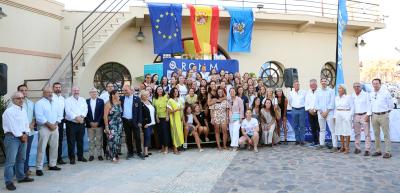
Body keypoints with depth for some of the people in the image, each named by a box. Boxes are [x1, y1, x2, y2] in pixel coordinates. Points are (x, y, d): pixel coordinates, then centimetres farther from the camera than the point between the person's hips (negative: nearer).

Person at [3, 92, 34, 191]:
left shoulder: (23, 111, 14)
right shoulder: (9, 111, -11)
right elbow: (12, 126, -15)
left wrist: (26, 134, 0)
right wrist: (21, 136, -11)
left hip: (23, 137, 8)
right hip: (12, 137, -8)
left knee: (21, 159, 17)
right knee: (11, 160, -6)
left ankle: (21, 177, 29)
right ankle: (8, 182, 0)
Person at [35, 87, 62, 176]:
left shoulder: (54, 103, 15)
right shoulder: (40, 103, -6)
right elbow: (39, 117, -15)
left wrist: (55, 124, -2)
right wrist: (49, 124, -15)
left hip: (54, 127, 7)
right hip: (44, 127, -7)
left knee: (54, 147, 10)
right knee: (41, 148, -4)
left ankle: (52, 165, 21)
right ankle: (39, 168, 1)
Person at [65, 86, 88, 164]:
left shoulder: (83, 100, 11)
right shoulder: (68, 100, -2)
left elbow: (85, 109, 0)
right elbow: (68, 111, -14)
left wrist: (82, 116, -17)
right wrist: (76, 117, -22)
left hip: (81, 123, 4)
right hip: (71, 123, -4)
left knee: (80, 141, 11)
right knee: (71, 141, 1)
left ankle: (80, 156, 22)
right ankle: (72, 158, 10)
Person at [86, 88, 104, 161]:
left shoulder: (101, 101, 3)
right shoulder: (86, 101, 6)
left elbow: (102, 113, -3)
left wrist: (97, 122, -11)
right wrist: (90, 122, -8)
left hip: (99, 124, -1)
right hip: (89, 124, 1)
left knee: (99, 140, 5)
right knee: (91, 140, 7)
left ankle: (99, 154, 12)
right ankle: (91, 155, 15)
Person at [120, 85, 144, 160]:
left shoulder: (137, 99, -1)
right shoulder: (121, 98, 5)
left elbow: (139, 111, -2)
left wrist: (140, 122, -8)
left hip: (135, 121, -2)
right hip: (125, 121, 2)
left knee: (137, 137, 1)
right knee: (128, 138, 9)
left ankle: (139, 152, 13)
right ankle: (130, 153, 20)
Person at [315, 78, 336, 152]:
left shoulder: (331, 91, 1)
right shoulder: (318, 92, 10)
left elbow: (332, 102, -5)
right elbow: (316, 103, 7)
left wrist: (326, 112, -10)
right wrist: (321, 112, -4)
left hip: (329, 113, -4)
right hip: (320, 113, 4)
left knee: (332, 130, -6)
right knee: (322, 129, 11)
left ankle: (335, 146, -6)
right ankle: (321, 144, 18)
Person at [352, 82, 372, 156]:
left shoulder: (366, 94, -1)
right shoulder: (352, 96, 10)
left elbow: (369, 105, -6)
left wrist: (368, 115, -15)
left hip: (364, 115, -4)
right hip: (356, 116, 4)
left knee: (367, 133, -5)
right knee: (357, 133, 9)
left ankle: (367, 150, -4)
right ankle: (357, 148, 17)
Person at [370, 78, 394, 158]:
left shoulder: (386, 92, -3)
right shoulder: (371, 94, 9)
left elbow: (391, 105, 3)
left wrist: (386, 111, 7)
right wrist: (371, 112, 10)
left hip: (383, 115, -4)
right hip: (374, 115, 5)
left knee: (386, 134, -3)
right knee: (376, 134, 9)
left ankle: (388, 152, 0)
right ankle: (378, 151, 17)